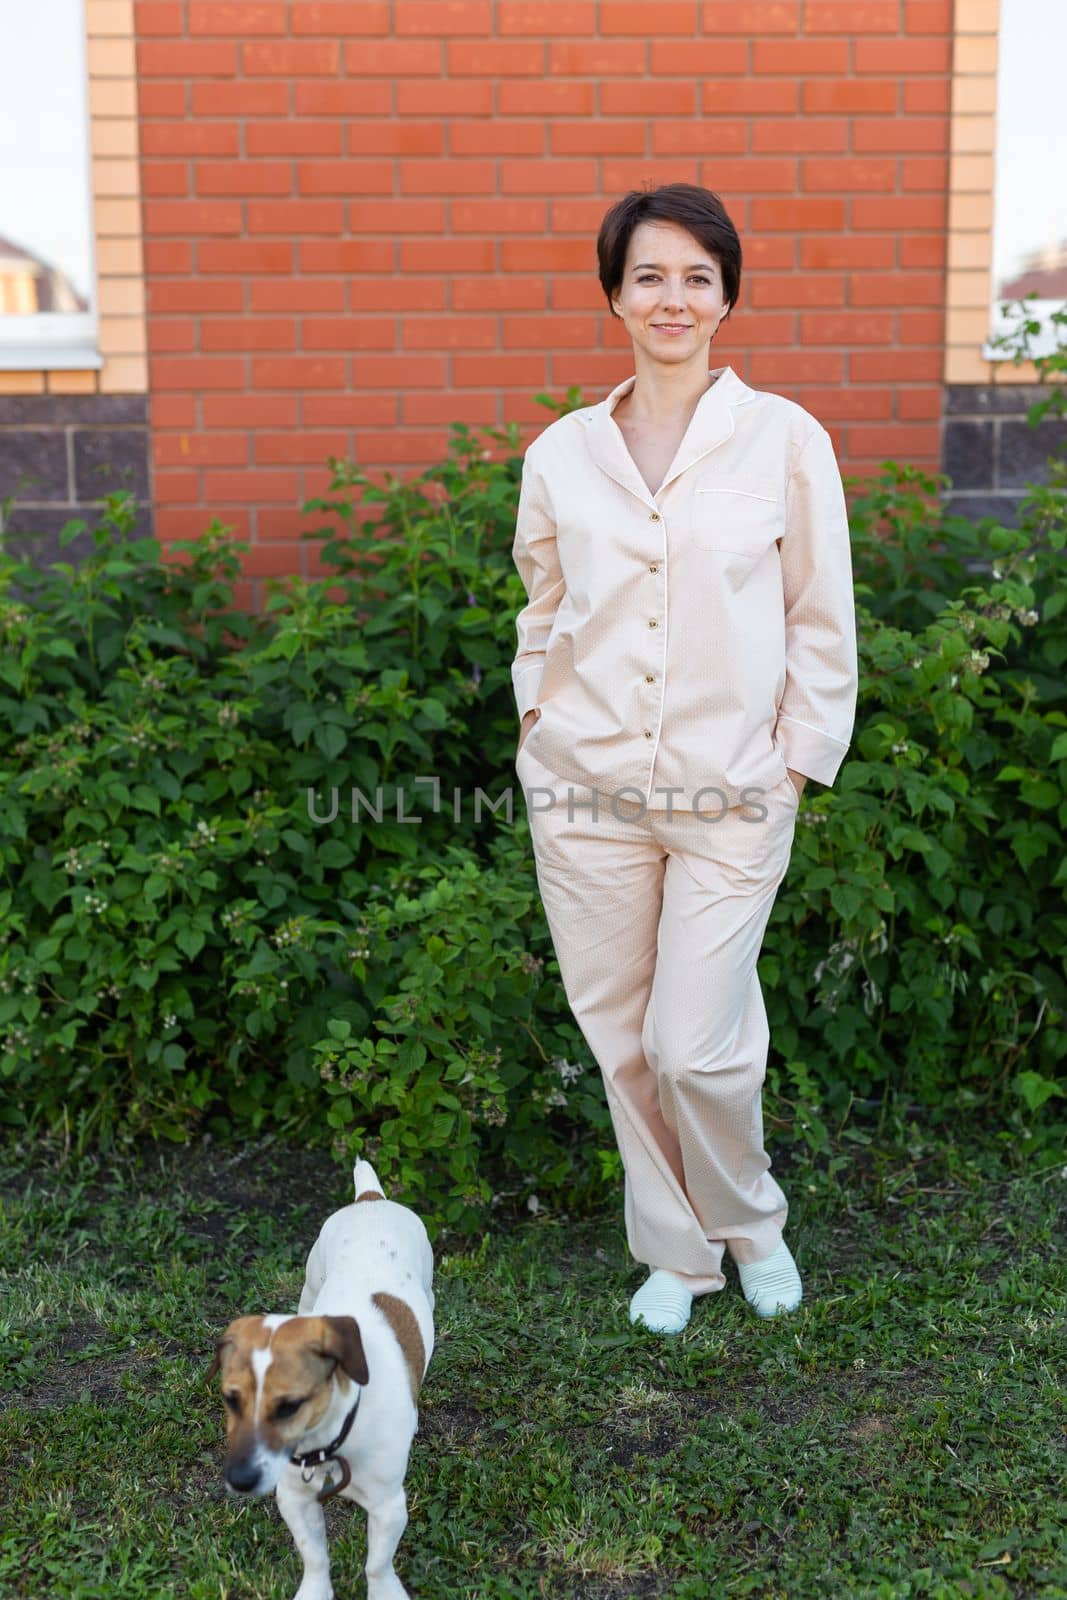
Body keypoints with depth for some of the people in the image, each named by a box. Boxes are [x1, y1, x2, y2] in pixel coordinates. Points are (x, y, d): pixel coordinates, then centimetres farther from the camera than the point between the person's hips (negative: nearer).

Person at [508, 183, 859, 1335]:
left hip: (732, 795, -3)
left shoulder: (785, 440, -1)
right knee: (624, 1042, 9)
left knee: (697, 1046, -5)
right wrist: (539, 722, 6)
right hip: (585, 791, 3)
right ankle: (674, 1252, 32)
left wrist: (797, 759, -1)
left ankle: (750, 1224, 27)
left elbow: (822, 624, 3)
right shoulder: (560, 453, 6)